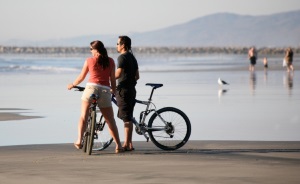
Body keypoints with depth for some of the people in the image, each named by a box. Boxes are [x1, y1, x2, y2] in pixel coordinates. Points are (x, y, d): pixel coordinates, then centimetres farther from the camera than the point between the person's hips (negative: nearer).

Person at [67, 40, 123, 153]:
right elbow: (113, 78, 8)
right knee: (110, 120, 9)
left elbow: (81, 77, 15)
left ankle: (79, 141, 0)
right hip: (105, 91, 1)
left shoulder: (89, 60, 6)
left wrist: (72, 85, 32)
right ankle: (118, 145, 6)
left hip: (91, 87, -1)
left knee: (83, 117, 11)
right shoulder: (110, 61, 8)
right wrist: (114, 90, 24)